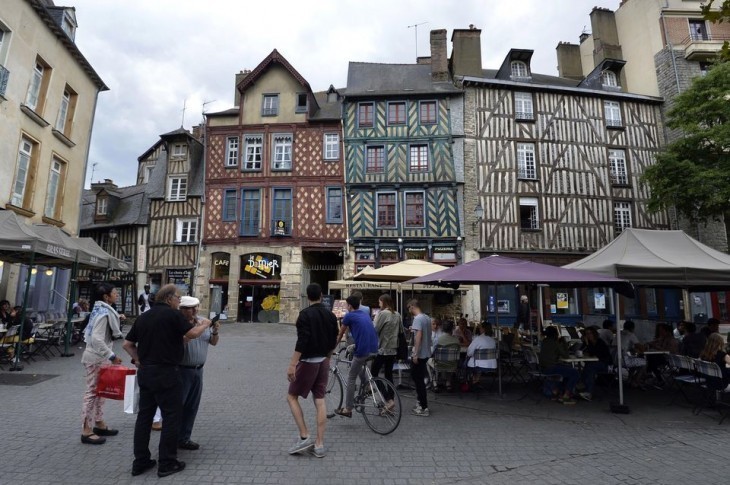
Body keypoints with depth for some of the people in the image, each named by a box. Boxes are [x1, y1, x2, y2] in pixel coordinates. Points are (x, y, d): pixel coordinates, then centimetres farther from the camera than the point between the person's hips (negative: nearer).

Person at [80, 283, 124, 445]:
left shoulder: (102, 310, 9)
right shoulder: (103, 313, -21)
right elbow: (97, 339, -29)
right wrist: (112, 356, -25)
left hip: (99, 356, 10)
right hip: (96, 358, -10)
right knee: (93, 392, -2)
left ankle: (99, 424, 29)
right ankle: (86, 431, 8)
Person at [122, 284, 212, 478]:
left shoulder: (143, 317, 10)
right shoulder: (172, 314, -13)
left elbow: (127, 344, 13)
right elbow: (192, 333, -13)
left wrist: (139, 360, 13)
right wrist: (205, 325, 4)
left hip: (145, 372, 7)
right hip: (166, 373, -7)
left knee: (144, 415, 15)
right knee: (171, 416, 4)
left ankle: (140, 462, 23)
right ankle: (167, 463, 10)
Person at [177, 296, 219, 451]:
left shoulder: (203, 321, 4)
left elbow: (213, 343, 9)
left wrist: (215, 332, -11)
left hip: (198, 370, 6)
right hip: (182, 370, -6)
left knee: (192, 407, 13)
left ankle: (184, 438, 26)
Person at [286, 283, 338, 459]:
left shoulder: (305, 314, -14)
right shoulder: (331, 315, 7)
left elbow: (302, 341, -23)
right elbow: (333, 342, 12)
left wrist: (292, 364, -22)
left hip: (308, 361, -6)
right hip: (323, 362, 7)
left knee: (291, 397, 9)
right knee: (320, 400, 8)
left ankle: (304, 437, 5)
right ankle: (319, 444, 11)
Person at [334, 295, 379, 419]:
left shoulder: (349, 316, 2)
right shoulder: (365, 315, 20)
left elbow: (340, 335, 11)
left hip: (362, 350, -7)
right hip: (374, 350, 7)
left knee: (351, 379, 7)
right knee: (361, 367, 34)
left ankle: (348, 409, 12)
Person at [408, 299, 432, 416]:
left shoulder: (417, 318, -16)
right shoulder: (427, 318, 10)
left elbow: (419, 336, -23)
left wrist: (415, 354, -22)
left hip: (419, 354, -9)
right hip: (426, 353, 9)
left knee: (419, 380, -1)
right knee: (419, 379, 19)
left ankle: (424, 408, 4)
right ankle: (422, 402, 29)